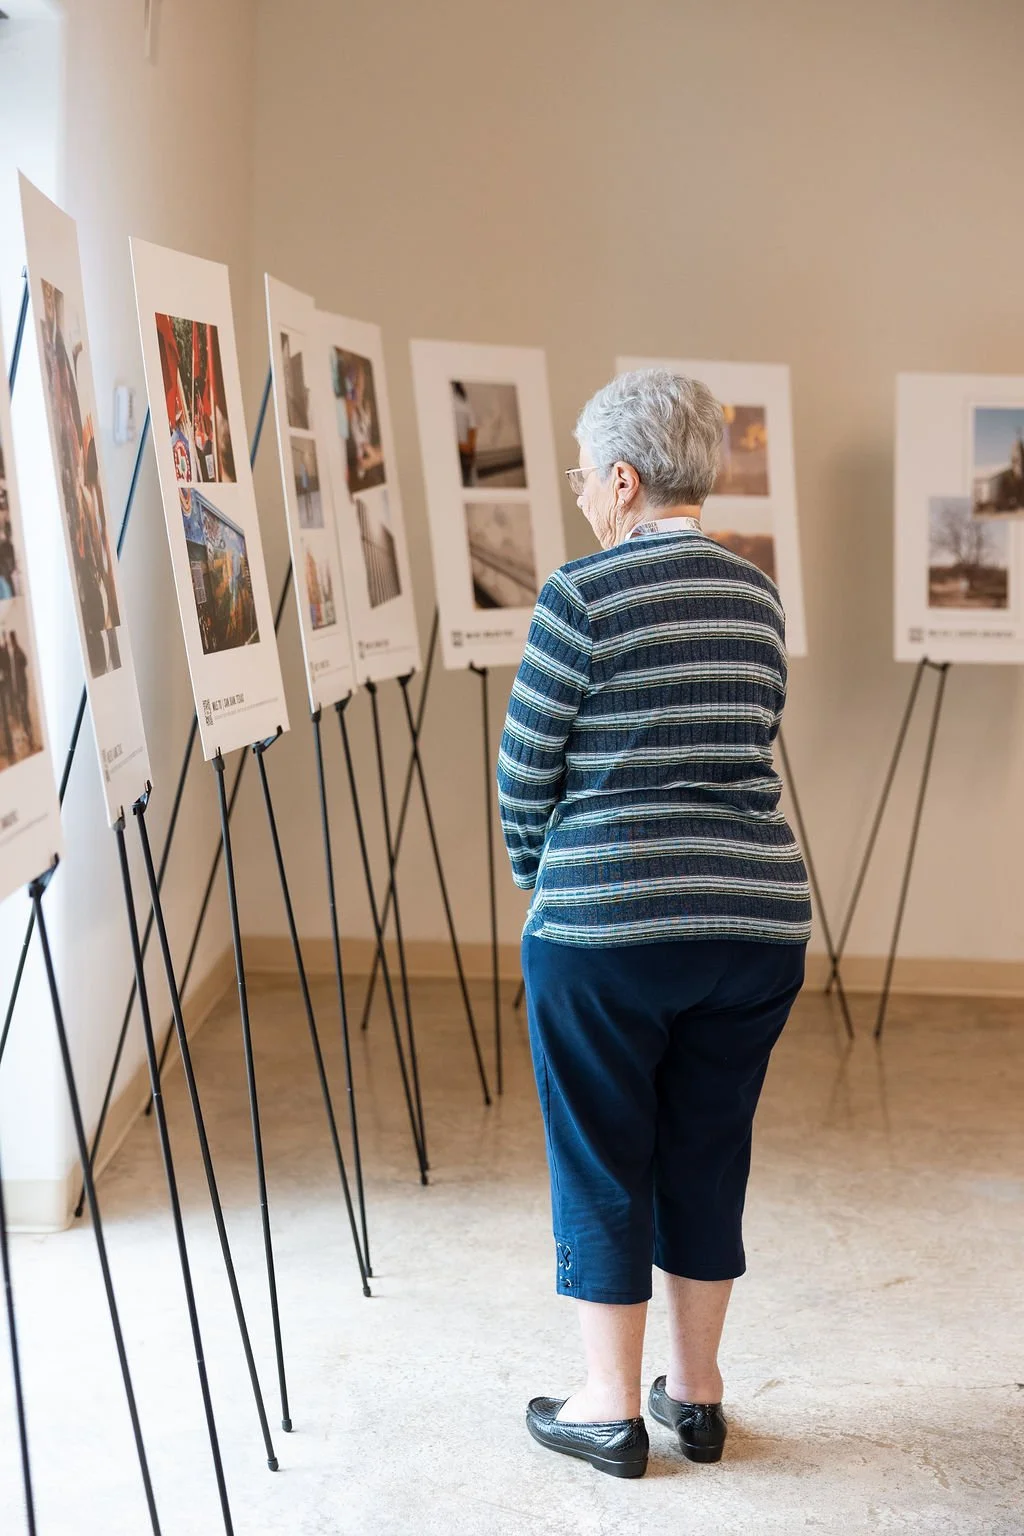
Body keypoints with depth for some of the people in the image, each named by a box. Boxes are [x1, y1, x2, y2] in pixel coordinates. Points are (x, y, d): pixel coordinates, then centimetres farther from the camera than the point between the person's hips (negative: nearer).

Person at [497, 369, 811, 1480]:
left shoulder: (584, 597, -11)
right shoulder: (756, 595, 8)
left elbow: (523, 765, -6)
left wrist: (541, 876, 13)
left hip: (608, 928, -6)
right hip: (760, 919, 6)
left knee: (600, 1164, 9)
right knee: (709, 1154, 17)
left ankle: (611, 1411, 20)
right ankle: (697, 1393, 29)